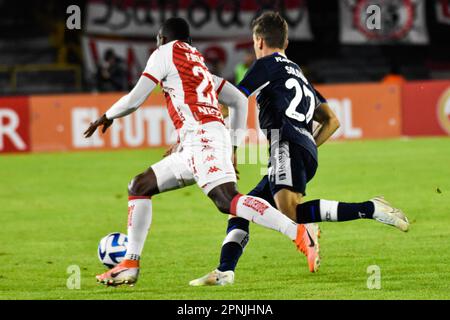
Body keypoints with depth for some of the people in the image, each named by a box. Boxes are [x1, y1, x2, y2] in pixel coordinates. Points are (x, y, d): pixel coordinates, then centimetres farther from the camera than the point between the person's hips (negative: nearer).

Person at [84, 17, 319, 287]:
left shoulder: (166, 53, 8)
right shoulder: (199, 63, 29)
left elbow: (134, 100, 3)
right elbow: (239, 101, 27)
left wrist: (107, 117, 22)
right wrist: (233, 149, 29)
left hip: (201, 137, -9)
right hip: (195, 146, 9)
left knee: (228, 201, -25)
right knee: (140, 187, 16)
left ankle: (299, 234, -36)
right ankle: (130, 265, 15)